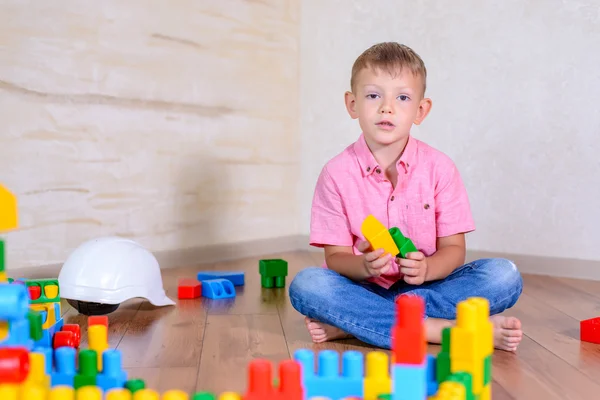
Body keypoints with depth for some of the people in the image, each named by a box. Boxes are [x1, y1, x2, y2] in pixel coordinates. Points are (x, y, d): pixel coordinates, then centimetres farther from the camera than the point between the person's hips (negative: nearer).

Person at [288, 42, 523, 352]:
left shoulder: (439, 168, -3)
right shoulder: (337, 173, -6)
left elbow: (453, 249, -2)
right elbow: (335, 256, -6)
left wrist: (426, 269, -25)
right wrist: (364, 266, -29)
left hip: (425, 285, 2)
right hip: (364, 288, -2)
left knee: (504, 275, -22)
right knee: (306, 285, -30)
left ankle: (352, 323, -26)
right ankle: (441, 329, -29)